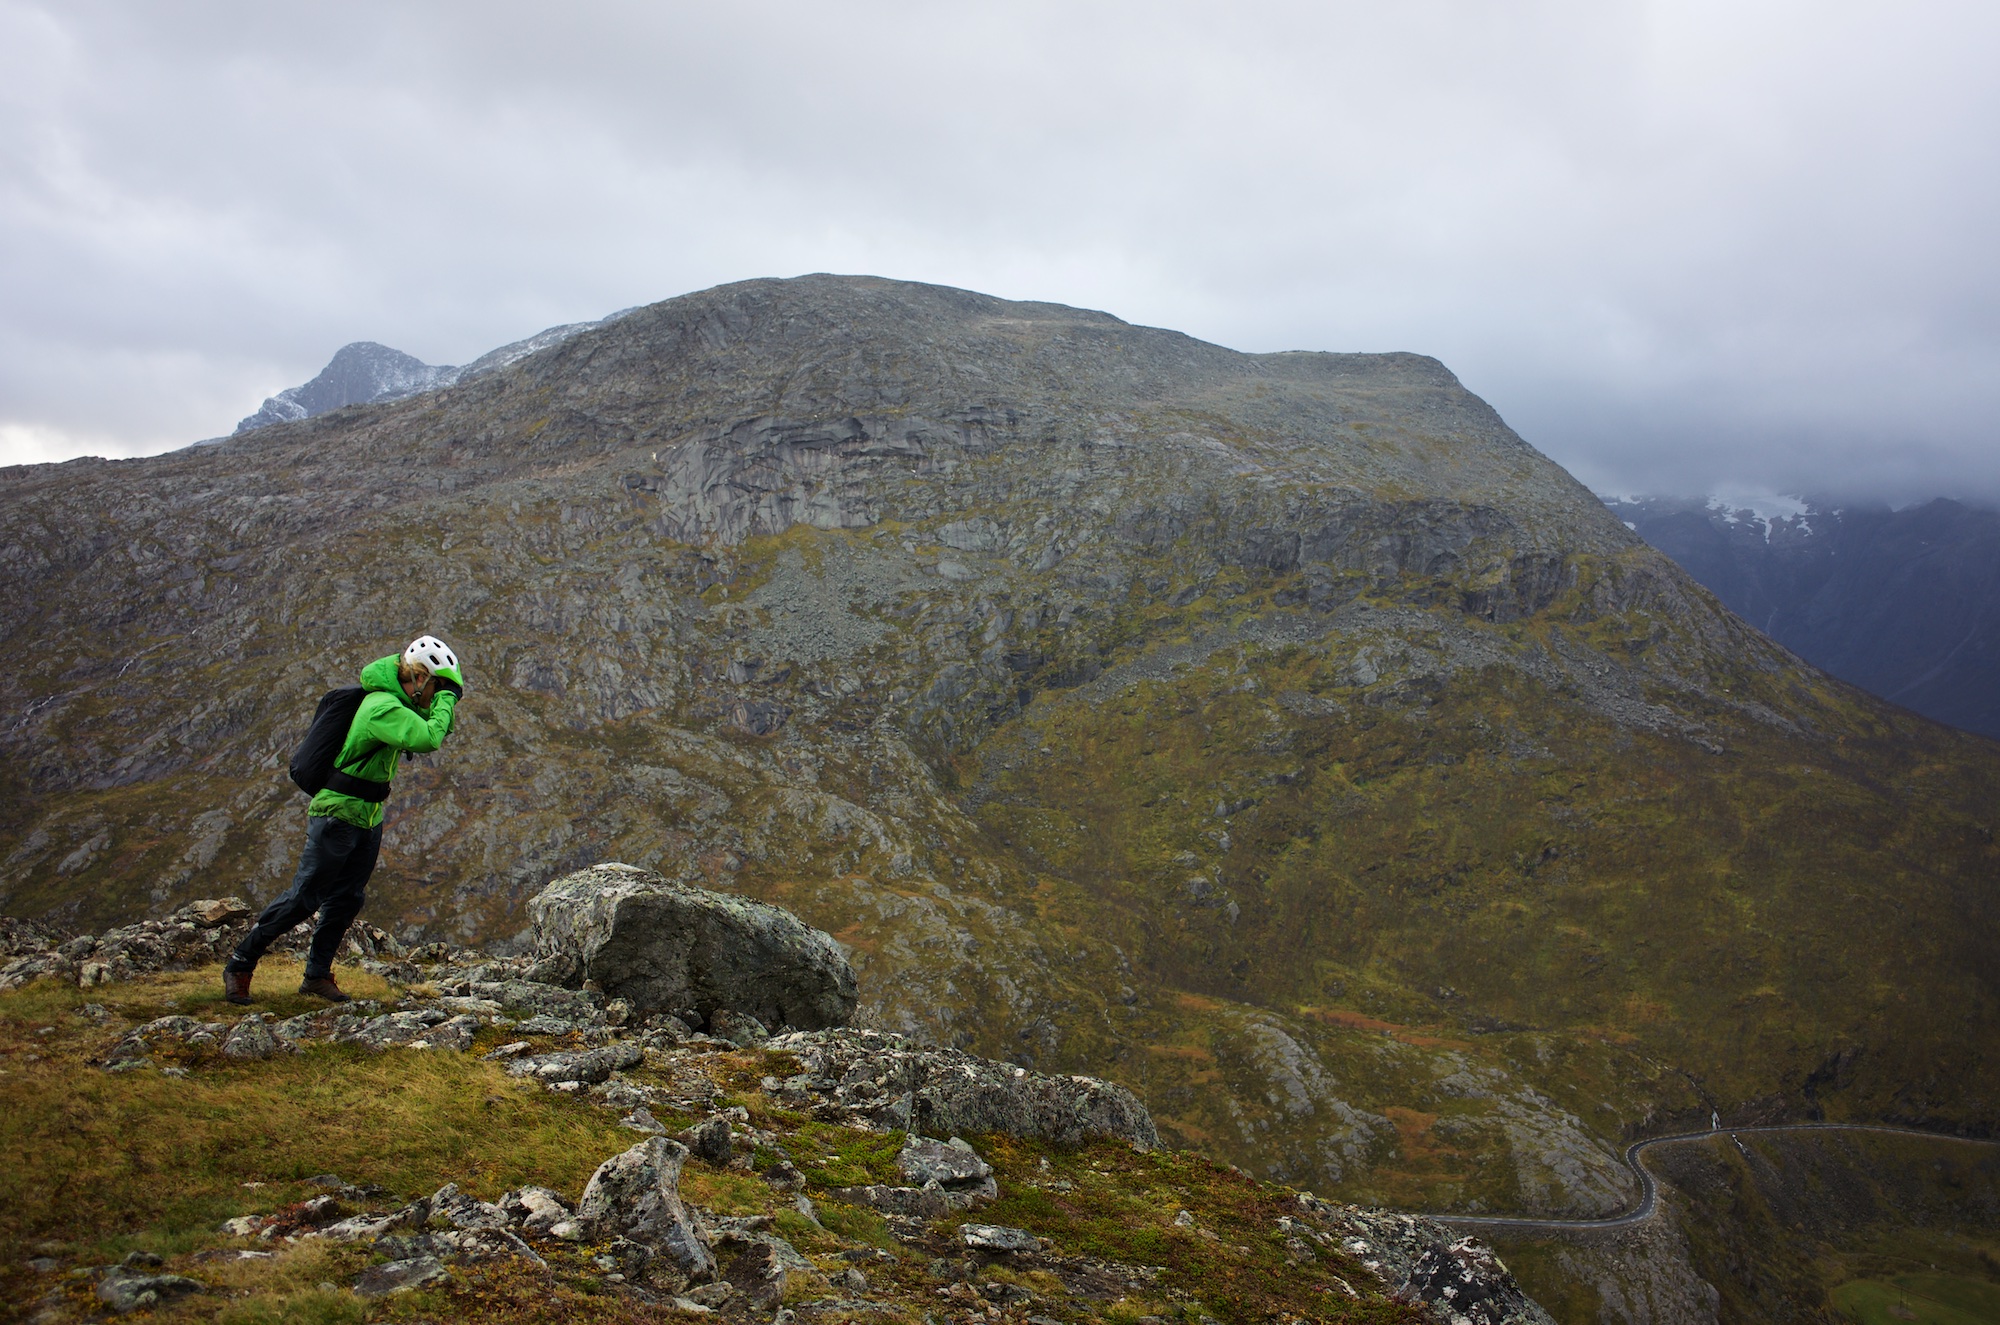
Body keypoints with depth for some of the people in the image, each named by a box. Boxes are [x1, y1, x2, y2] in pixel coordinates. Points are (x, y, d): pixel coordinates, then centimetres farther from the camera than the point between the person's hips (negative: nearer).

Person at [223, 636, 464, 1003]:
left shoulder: (397, 702, 6)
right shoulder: (383, 708, -25)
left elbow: (431, 729, 21)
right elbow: (428, 739, -37)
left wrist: (445, 704, 0)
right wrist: (447, 698, -23)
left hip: (368, 820, 9)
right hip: (337, 817, -9)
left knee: (348, 900, 11)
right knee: (303, 898, -2)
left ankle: (317, 974, 21)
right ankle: (239, 965, 11)